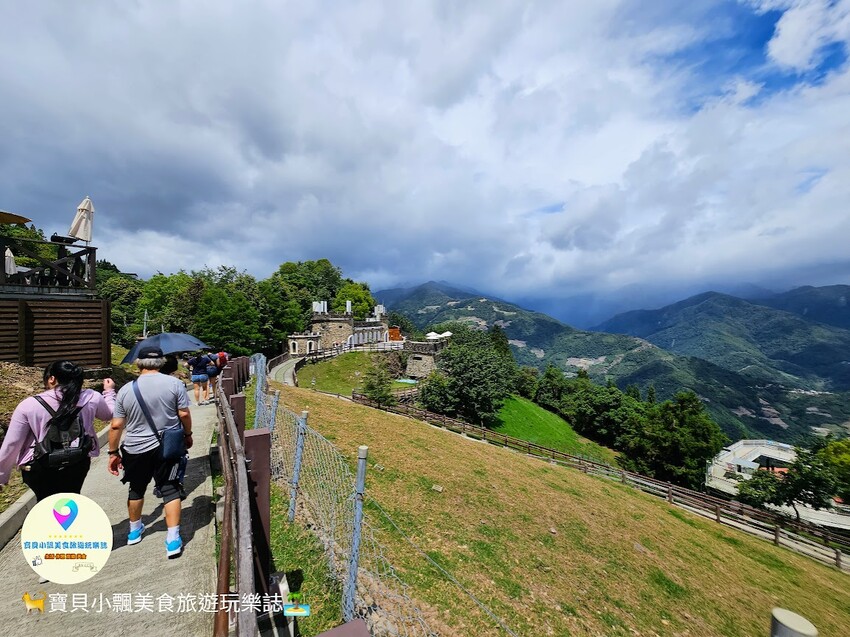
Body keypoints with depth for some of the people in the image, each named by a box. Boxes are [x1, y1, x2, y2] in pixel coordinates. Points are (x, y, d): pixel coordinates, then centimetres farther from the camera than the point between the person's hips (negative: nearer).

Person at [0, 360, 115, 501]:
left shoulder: (29, 405, -13)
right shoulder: (91, 398, -10)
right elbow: (109, 414, 10)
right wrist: (109, 391, 25)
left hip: (40, 469, -1)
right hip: (77, 464, 2)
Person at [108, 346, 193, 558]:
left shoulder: (126, 390, -4)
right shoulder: (174, 383, -11)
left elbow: (116, 426, -1)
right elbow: (184, 414, -10)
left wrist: (113, 452, 10)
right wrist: (187, 434, 7)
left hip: (136, 449, 2)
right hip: (167, 447, -2)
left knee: (136, 489, 24)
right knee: (170, 489, 4)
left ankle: (135, 530, 43)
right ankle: (173, 539, 4)